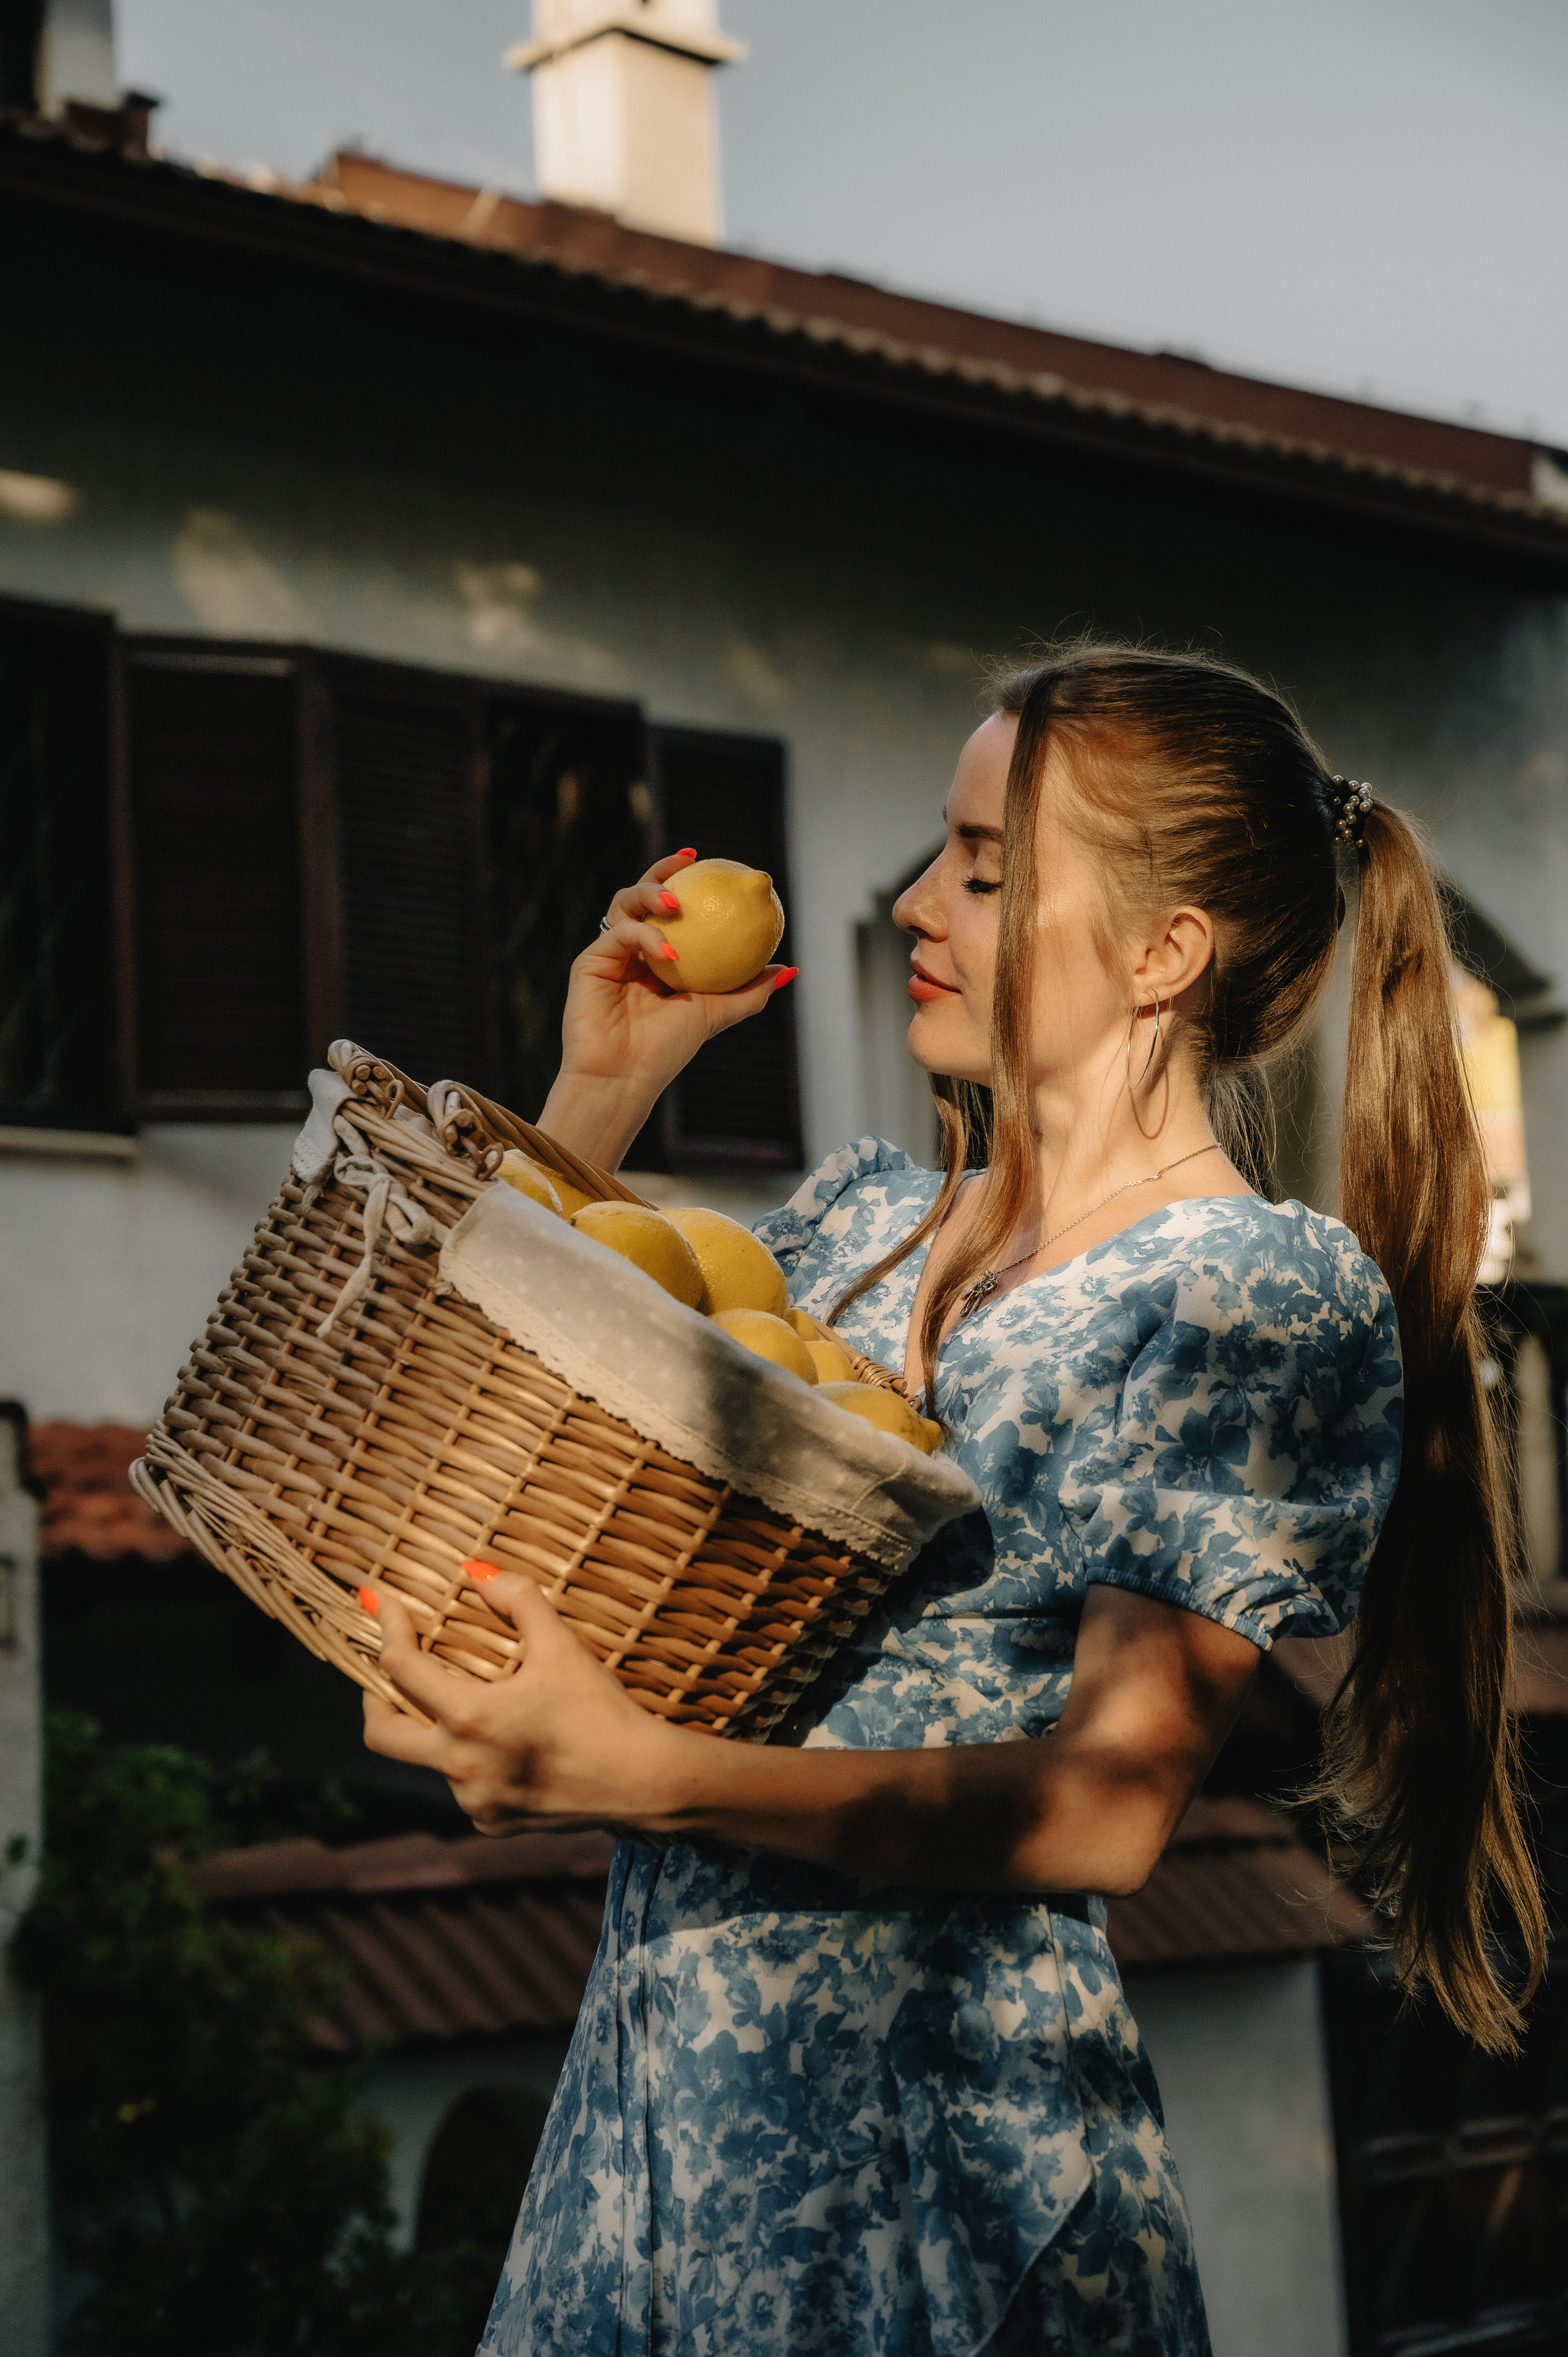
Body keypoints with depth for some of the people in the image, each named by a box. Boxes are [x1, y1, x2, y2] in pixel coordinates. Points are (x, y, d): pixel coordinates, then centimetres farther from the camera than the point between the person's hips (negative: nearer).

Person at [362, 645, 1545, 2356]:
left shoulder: (1273, 1296, -11)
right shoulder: (865, 1217, 9)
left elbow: (1106, 1804, -19)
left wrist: (641, 1773, -28)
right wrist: (600, 1095, 4)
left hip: (932, 2120, -6)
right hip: (656, 2060, 6)